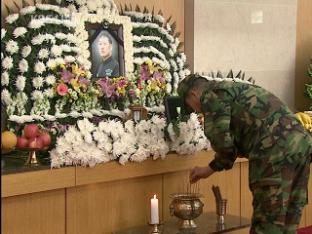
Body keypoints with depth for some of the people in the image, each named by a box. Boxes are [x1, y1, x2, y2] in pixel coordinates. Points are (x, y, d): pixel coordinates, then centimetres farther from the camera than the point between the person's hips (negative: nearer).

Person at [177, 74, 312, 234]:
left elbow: (220, 139, -7)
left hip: (277, 150, -9)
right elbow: (230, 141, 36)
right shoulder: (234, 89, 31)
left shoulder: (211, 94, 2)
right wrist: (210, 169, 41)